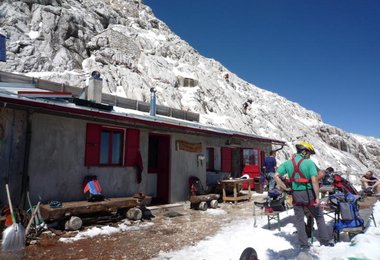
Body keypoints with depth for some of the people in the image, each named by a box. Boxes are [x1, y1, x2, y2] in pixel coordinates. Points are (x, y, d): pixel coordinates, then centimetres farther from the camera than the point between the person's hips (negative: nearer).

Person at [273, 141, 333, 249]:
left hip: (296, 194, 3)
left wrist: (286, 188, -2)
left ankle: (304, 244, 18)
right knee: (319, 217, 19)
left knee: (299, 220, 13)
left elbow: (276, 176, -9)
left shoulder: (287, 163, 0)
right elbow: (314, 181, -19)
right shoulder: (309, 163, -11)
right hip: (308, 194, -2)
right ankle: (325, 241, 28)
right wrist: (317, 197, -12)